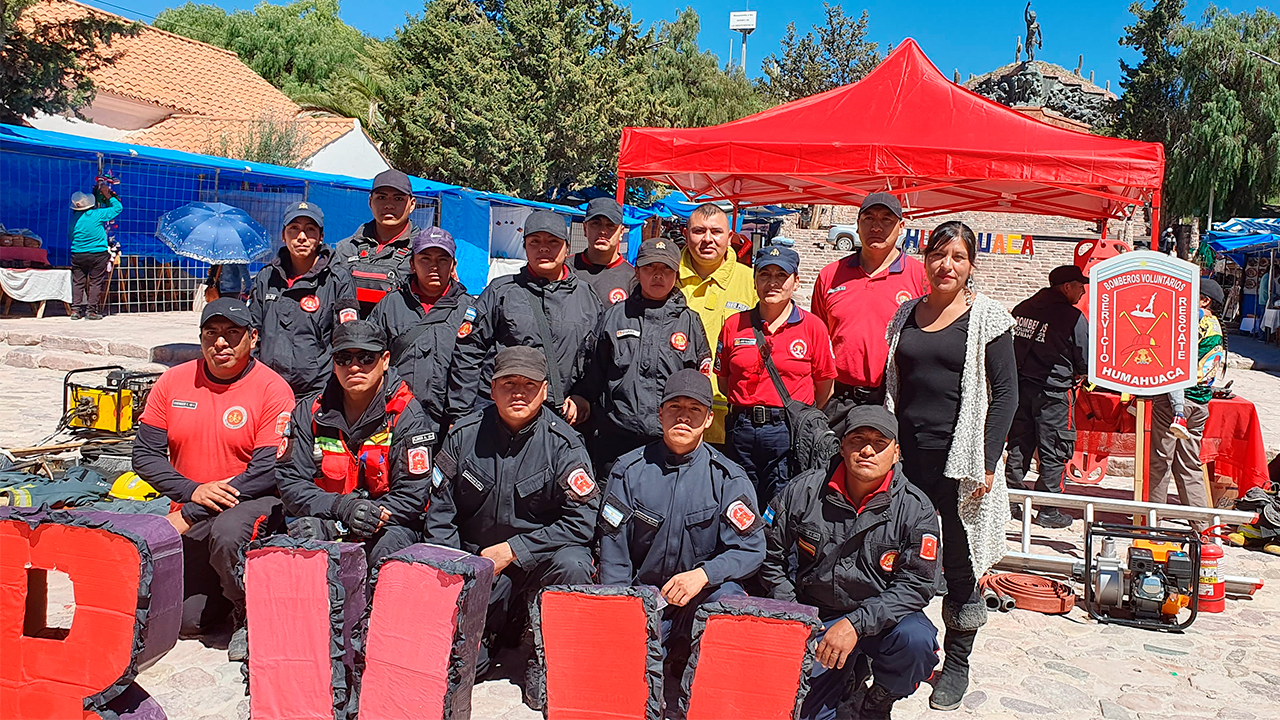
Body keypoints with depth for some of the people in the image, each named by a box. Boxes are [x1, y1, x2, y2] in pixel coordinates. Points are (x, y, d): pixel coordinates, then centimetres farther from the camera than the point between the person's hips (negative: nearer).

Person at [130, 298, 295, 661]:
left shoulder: (272, 389, -12)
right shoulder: (173, 381, 3)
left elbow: (268, 470, -18)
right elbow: (145, 454, 3)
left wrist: (189, 516, -18)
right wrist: (192, 491, -16)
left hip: (255, 502, -4)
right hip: (191, 510, 5)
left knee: (228, 532, -38)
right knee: (188, 618, -1)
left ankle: (249, 616, -11)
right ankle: (229, 583, 31)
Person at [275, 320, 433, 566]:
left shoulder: (407, 416, -6)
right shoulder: (309, 412, 5)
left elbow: (411, 496, -11)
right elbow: (290, 483, -1)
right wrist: (341, 507, -22)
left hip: (387, 524, -2)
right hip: (324, 518, 2)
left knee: (389, 546, -35)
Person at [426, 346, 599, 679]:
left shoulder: (563, 443, -10)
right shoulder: (464, 435, -1)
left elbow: (581, 520, -14)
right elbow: (440, 510, 5)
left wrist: (513, 550, -16)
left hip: (537, 559, -1)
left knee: (573, 565, -34)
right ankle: (488, 631, 24)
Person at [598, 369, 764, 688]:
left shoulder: (728, 476, -3)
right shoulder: (630, 470, 0)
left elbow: (751, 548, -7)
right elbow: (613, 549, 1)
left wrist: (703, 574, -24)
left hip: (703, 594, 0)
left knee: (728, 598, -32)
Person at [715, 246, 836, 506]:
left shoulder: (813, 327, 1)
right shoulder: (734, 325, 6)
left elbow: (824, 387, 6)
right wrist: (747, 410, 7)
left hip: (791, 434, -2)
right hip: (742, 433, 2)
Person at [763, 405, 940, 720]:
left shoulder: (915, 508, -11)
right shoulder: (803, 491, -7)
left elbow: (916, 584, -14)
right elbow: (770, 556, 3)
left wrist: (856, 624, -25)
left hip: (883, 616, 0)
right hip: (815, 618, 1)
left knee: (916, 640, -32)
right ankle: (852, 674, 21)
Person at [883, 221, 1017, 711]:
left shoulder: (987, 316, -2)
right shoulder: (906, 314, 11)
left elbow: (1005, 393, -4)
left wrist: (986, 463, -11)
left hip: (959, 458, -3)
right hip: (907, 454, 4)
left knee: (959, 562, 6)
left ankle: (957, 664, 21)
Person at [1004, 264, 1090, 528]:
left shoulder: (1022, 308, 7)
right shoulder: (1074, 317, -9)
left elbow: (1008, 347, 13)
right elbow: (1085, 364, -2)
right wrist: (1075, 377, 17)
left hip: (1019, 388, 5)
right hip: (1053, 393, -5)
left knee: (1019, 447, 14)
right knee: (1054, 454, 3)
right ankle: (1048, 511, 8)